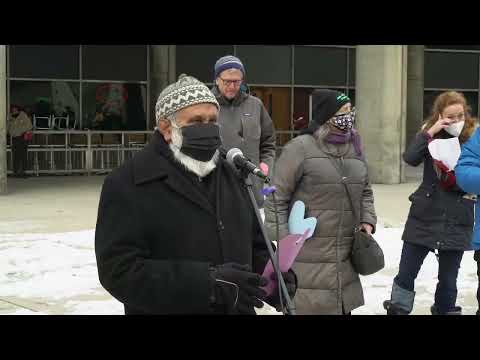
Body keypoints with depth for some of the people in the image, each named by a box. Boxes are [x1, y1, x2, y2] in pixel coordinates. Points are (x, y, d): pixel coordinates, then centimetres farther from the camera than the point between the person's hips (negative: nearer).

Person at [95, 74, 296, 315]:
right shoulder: (128, 184, -14)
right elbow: (120, 269, -23)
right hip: (168, 308, -6)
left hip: (238, 309, 6)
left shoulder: (229, 175, 8)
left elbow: (255, 243, 14)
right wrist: (207, 283, -30)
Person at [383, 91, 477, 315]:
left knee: (448, 279, 10)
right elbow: (410, 159, -16)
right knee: (406, 274, 5)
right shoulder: (431, 135, 1)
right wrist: (429, 132, -22)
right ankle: (398, 309, 20)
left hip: (457, 222, 0)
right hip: (424, 217, 1)